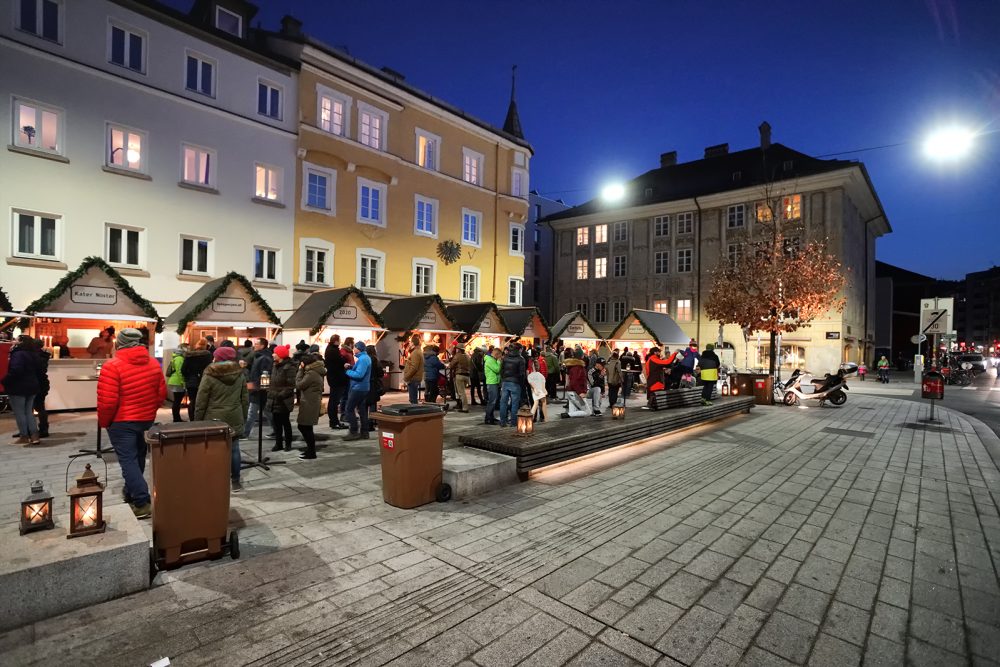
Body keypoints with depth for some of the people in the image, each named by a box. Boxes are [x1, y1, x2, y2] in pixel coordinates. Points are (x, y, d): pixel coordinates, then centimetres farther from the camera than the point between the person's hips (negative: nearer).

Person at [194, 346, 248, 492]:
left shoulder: (209, 376, -9)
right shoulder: (239, 374, 5)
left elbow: (201, 402, -7)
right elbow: (245, 398, 10)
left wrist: (198, 420, 3)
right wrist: (243, 417, 18)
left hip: (214, 419, -4)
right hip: (234, 419, 4)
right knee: (234, 449, 8)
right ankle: (235, 482, 15)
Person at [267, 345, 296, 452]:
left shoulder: (289, 367, -14)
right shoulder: (274, 365, 11)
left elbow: (291, 385, -18)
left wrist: (281, 395, -22)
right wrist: (270, 393, 12)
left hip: (284, 401, -7)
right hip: (274, 399, 7)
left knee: (285, 422, 4)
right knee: (276, 422, 10)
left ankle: (288, 444, 17)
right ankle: (278, 443, 20)